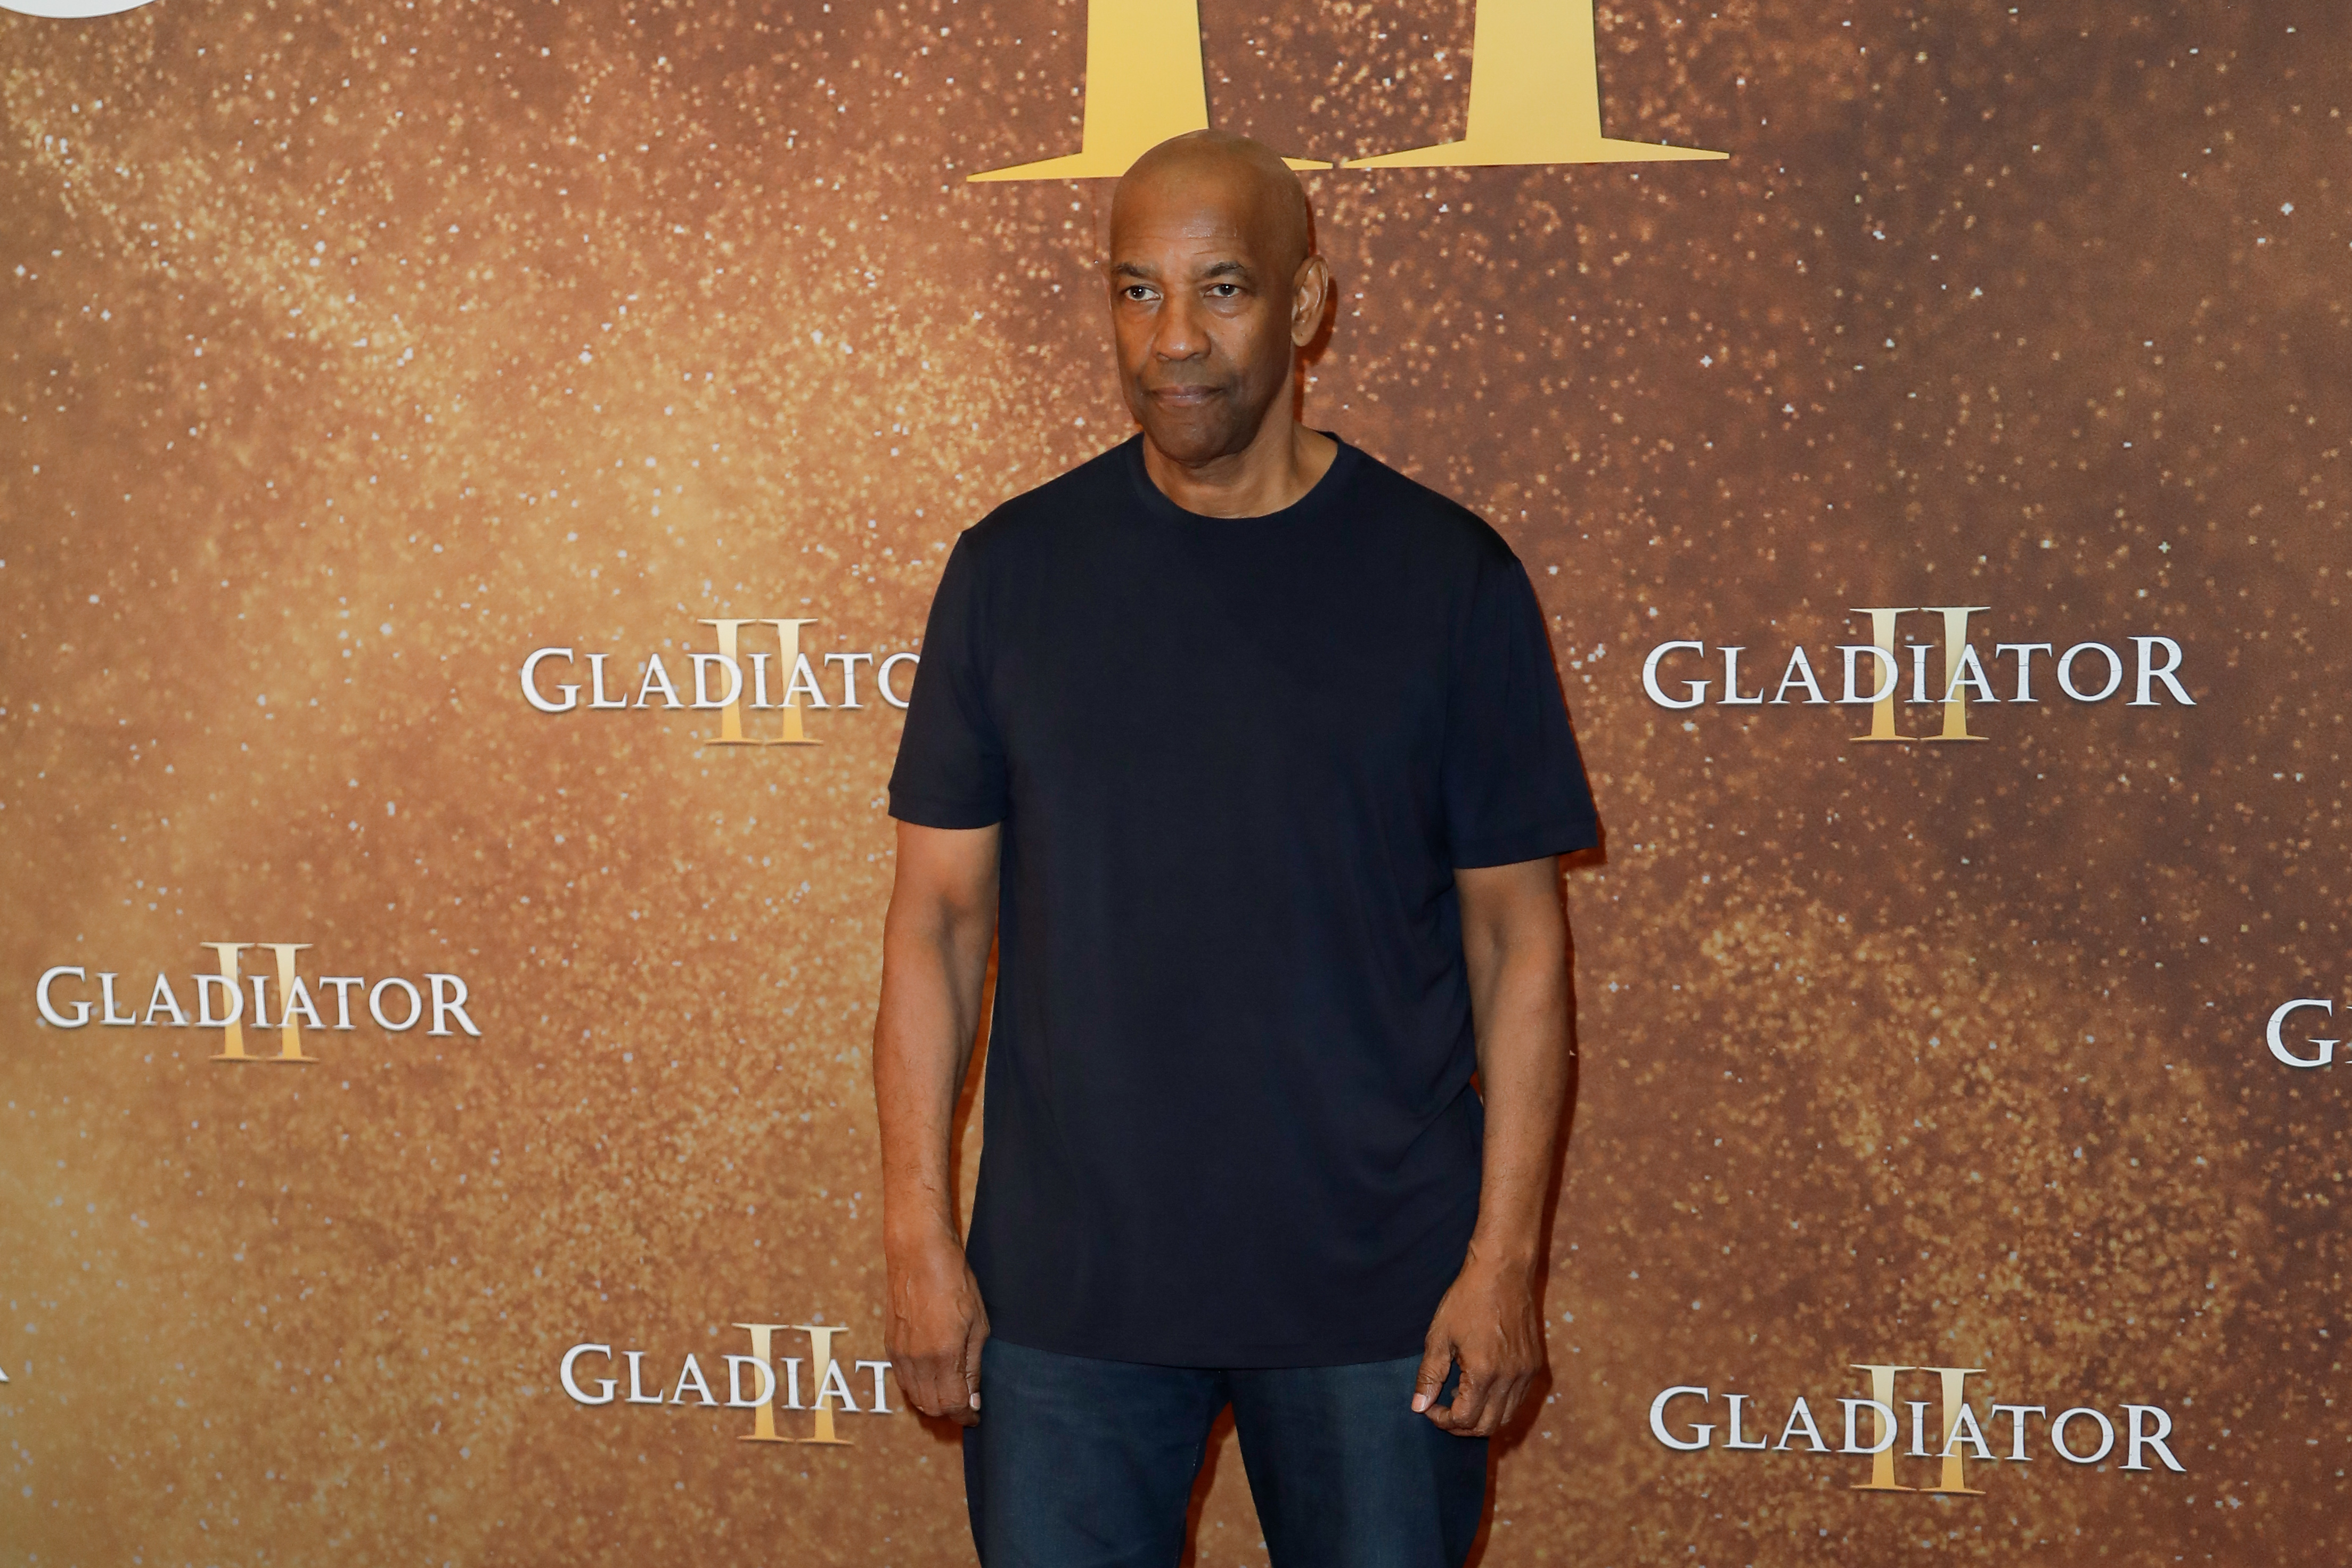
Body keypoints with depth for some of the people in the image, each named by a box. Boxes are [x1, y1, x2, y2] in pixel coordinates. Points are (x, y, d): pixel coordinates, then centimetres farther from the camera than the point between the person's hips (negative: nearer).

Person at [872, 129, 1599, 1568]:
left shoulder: (1446, 576, -2)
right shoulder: (1016, 570, 1)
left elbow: (1517, 937, 0)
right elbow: (940, 916, 4)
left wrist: (1507, 1253, -5)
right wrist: (919, 1231, -1)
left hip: (1376, 1287, -1)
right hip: (1067, 1284, 1)